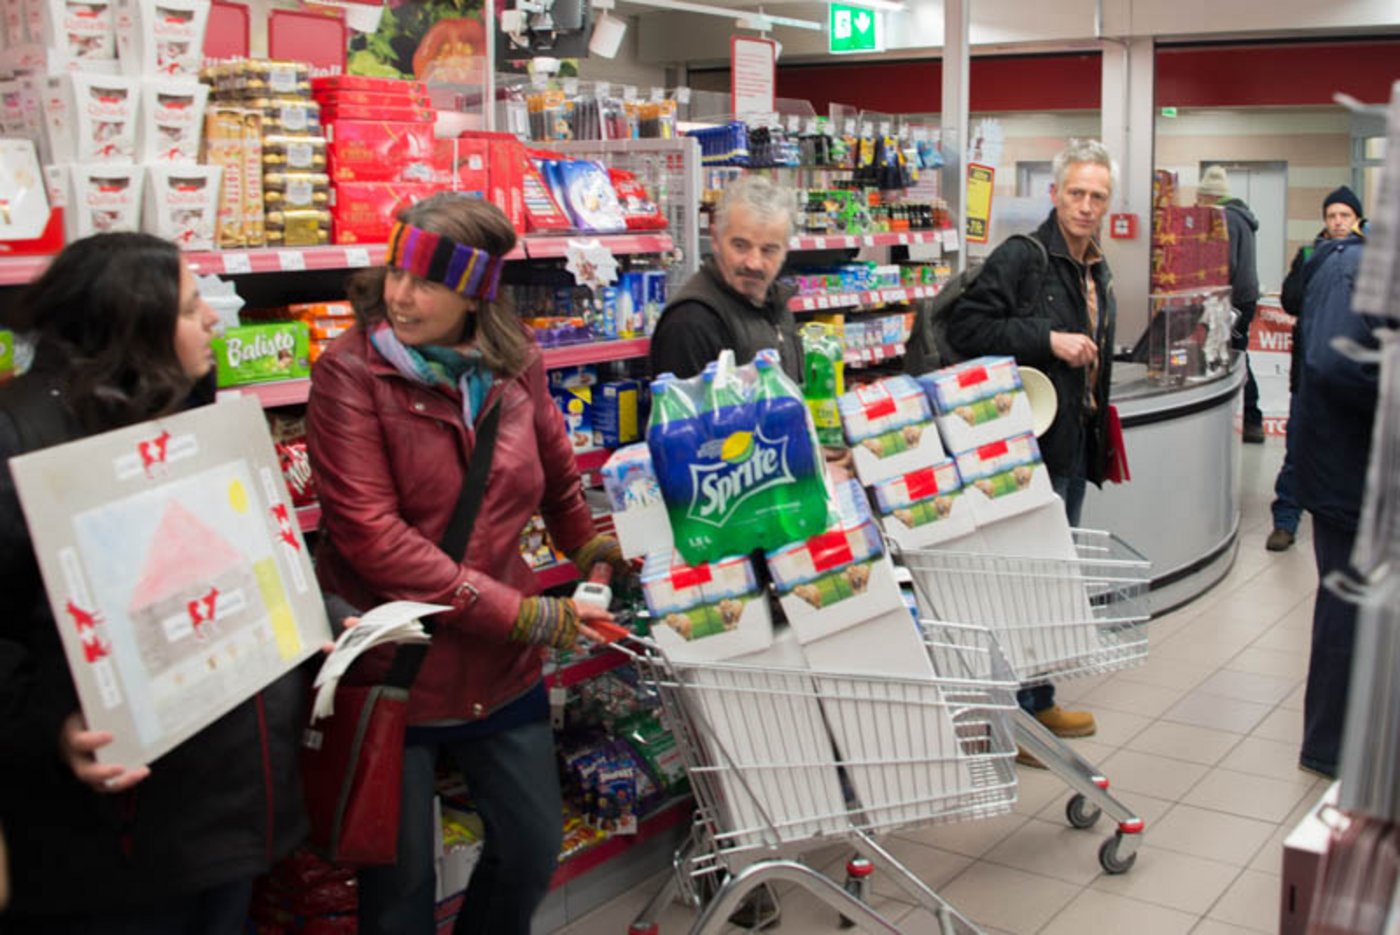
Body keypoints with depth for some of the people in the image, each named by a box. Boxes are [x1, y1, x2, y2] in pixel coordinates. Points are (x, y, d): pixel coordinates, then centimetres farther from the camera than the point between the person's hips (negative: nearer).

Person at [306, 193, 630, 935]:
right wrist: (522, 614, -22)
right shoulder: (352, 372, -14)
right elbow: (370, 534, -21)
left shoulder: (515, 365, 0)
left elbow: (559, 480, 18)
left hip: (500, 666, 5)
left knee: (533, 848, 15)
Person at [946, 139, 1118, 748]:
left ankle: (1039, 703, 29)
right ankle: (1022, 713, 6)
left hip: (1075, 444, 10)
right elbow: (965, 330, -21)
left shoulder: (1098, 271, 16)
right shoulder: (1020, 258, -12)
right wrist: (1047, 340, -24)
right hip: (1033, 444, -9)